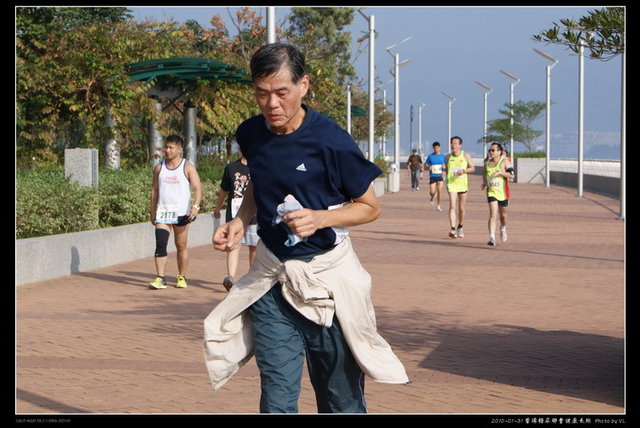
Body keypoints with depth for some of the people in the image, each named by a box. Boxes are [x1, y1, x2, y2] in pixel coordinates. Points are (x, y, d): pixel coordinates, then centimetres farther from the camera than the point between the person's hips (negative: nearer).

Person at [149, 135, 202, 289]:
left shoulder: (188, 167, -1)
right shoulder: (159, 168, 10)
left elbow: (197, 189, -6)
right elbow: (154, 190, 16)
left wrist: (195, 207, -21)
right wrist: (152, 212, 13)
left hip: (181, 213, -2)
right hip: (162, 211, 2)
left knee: (181, 246, 6)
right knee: (160, 244, -11)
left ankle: (182, 277, 18)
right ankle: (160, 278, -12)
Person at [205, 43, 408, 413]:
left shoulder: (330, 140, -15)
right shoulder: (251, 135, 1)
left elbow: (370, 207, -5)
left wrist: (321, 218, -22)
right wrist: (240, 221, 3)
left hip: (327, 277, -4)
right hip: (271, 276, 4)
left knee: (341, 397, 6)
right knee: (277, 399, 1)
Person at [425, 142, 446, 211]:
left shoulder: (443, 156, 5)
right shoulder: (430, 156, 4)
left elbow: (446, 165, 12)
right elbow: (426, 164, 9)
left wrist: (444, 166, -11)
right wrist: (428, 167, -13)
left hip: (440, 176, 0)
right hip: (432, 176, 0)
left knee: (439, 191, -6)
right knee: (432, 192, -5)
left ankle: (438, 205, 6)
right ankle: (431, 197, 31)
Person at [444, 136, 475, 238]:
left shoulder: (466, 155, 2)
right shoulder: (448, 157, 6)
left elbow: (472, 168, 4)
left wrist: (464, 170, -14)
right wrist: (444, 173, -6)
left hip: (462, 184, 0)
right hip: (451, 184, 0)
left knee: (461, 208, 9)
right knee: (452, 206, -17)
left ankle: (460, 227, 31)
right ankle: (453, 229, -24)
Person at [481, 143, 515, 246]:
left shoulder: (504, 162, -8)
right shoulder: (487, 162, 6)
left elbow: (512, 175, -14)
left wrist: (500, 173, -25)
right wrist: (484, 182, 8)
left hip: (502, 191, -2)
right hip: (491, 192, 2)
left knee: (503, 215, 15)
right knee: (493, 215, -14)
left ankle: (503, 229, 48)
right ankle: (492, 238, -19)